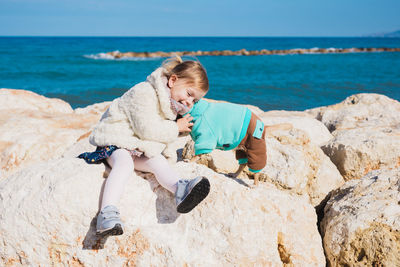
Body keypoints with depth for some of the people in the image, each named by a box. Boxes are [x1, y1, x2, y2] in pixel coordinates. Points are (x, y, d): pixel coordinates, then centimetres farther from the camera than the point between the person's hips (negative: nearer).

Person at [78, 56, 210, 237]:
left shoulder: (171, 103, 12)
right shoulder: (144, 93, -20)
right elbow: (147, 129, -24)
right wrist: (175, 128, -13)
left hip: (141, 148, 7)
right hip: (116, 142, -7)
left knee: (158, 162, -22)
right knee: (124, 164, -34)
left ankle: (180, 189, -46)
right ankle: (107, 213, -46)